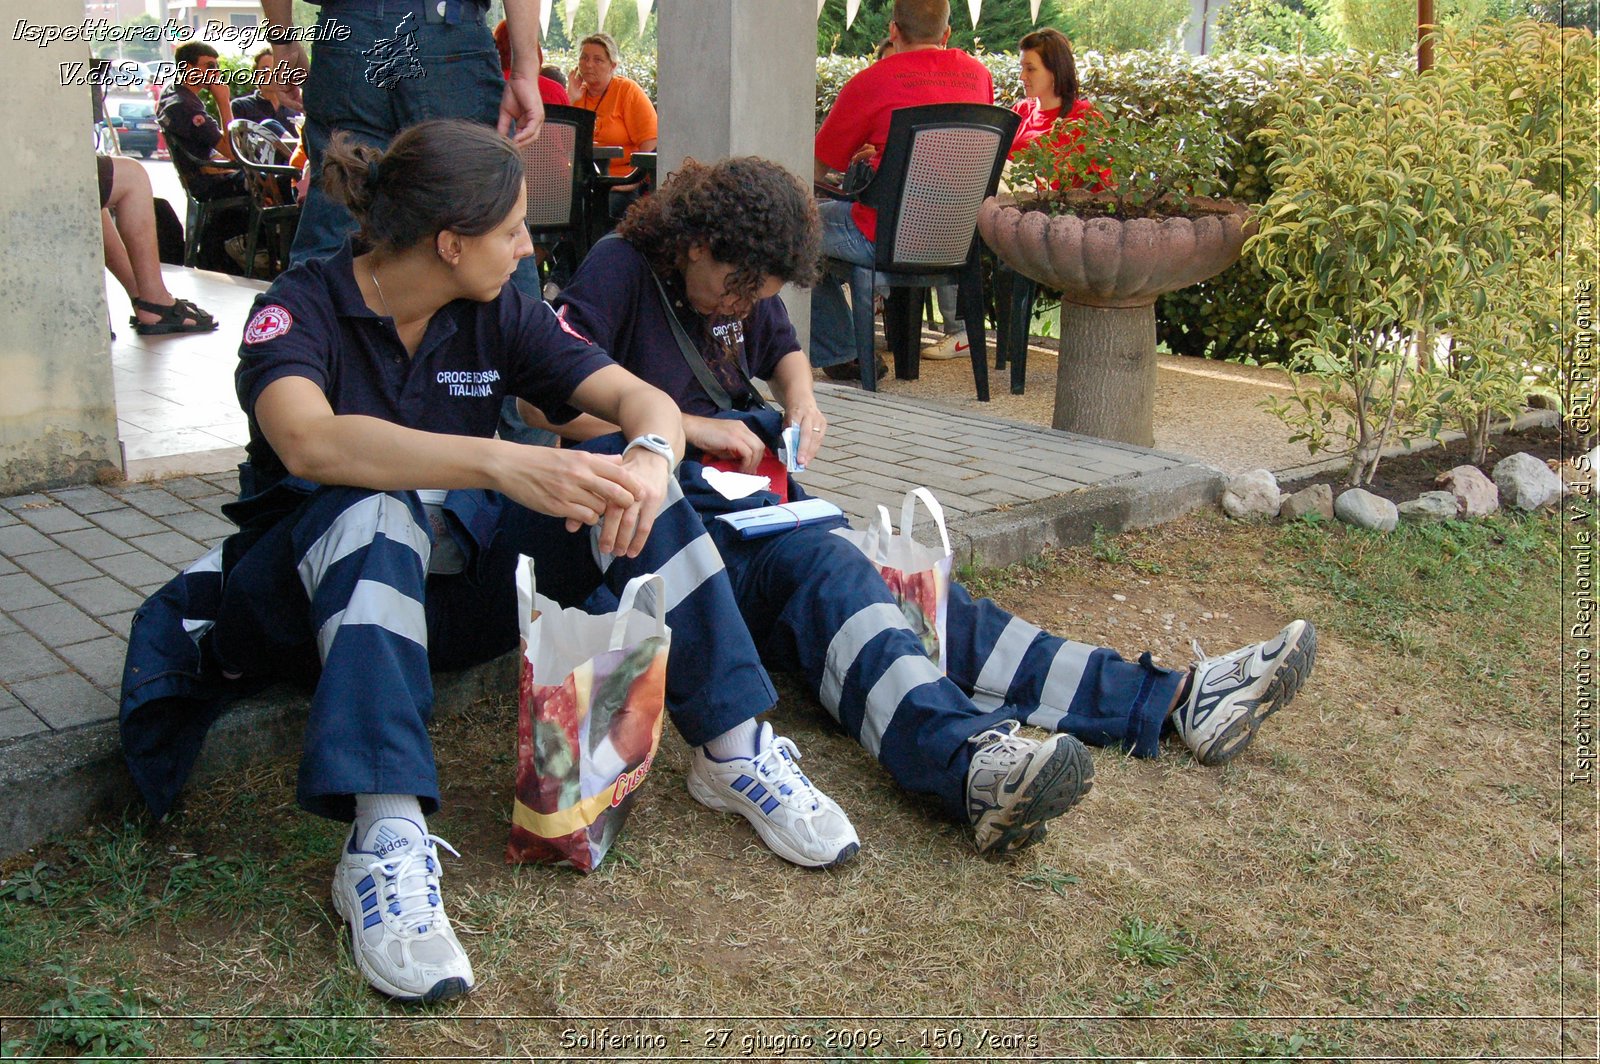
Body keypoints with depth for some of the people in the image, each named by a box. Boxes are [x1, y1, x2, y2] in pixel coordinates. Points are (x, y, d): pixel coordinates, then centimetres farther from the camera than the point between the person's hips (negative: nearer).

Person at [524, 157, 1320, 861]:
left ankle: (1169, 700, -24)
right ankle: (967, 760, -60)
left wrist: (802, 403, 9)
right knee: (822, 568, -35)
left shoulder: (740, 286, 13)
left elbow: (782, 350, 32)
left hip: (757, 504, 7)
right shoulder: (621, 271, -8)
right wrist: (687, 426, -17)